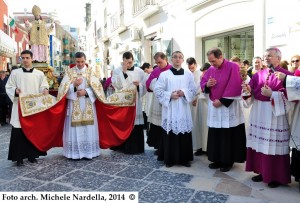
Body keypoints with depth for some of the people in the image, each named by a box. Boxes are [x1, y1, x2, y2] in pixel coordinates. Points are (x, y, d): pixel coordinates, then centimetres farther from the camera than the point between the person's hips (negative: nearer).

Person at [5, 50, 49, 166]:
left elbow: (44, 86, 7)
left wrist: (45, 90, -16)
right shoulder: (15, 73, 5)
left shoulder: (39, 74, 7)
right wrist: (15, 90, -15)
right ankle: (19, 157, 5)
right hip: (19, 106, -1)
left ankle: (32, 154, 18)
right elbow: (8, 87, 6)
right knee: (19, 132, -3)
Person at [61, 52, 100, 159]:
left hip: (88, 105, 0)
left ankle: (89, 152, 10)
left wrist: (85, 91, -15)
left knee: (88, 128, 1)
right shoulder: (70, 72, 6)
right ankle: (75, 152, 8)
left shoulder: (91, 72, 7)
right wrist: (74, 85, -17)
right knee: (75, 128, -1)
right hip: (74, 105, 0)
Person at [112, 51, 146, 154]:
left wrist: (139, 85, -16)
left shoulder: (139, 71, 5)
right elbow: (116, 85, -12)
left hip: (135, 102, 1)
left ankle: (135, 147, 10)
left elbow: (145, 88, 5)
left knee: (135, 125, 0)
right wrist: (123, 72, -16)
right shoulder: (117, 71, 4)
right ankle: (122, 146, 14)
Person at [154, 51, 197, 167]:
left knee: (184, 133, 5)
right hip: (170, 109, -2)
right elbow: (157, 90, -3)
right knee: (170, 133, -1)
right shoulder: (164, 74, 0)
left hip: (184, 109, 2)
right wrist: (170, 95, -14)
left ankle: (184, 158, 18)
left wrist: (184, 93, -11)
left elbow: (194, 90, 7)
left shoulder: (188, 74, 8)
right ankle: (169, 159, 12)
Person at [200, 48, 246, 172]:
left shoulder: (233, 67, -10)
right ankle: (217, 159, 21)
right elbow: (203, 84, 12)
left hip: (228, 107, -5)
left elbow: (234, 87, -16)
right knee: (215, 135, 9)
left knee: (228, 135, 1)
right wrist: (207, 85, -12)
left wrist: (221, 100, -16)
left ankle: (228, 161, 15)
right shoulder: (211, 69, 7)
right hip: (214, 107, 6)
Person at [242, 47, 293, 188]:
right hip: (258, 113, 5)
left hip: (275, 114, -5)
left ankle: (277, 176, 15)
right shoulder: (259, 74, 12)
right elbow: (252, 93, 9)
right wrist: (248, 90, -12)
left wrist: (272, 94, -22)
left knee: (274, 146, 0)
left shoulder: (286, 75, -4)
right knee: (260, 144, 9)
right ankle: (263, 172, 23)